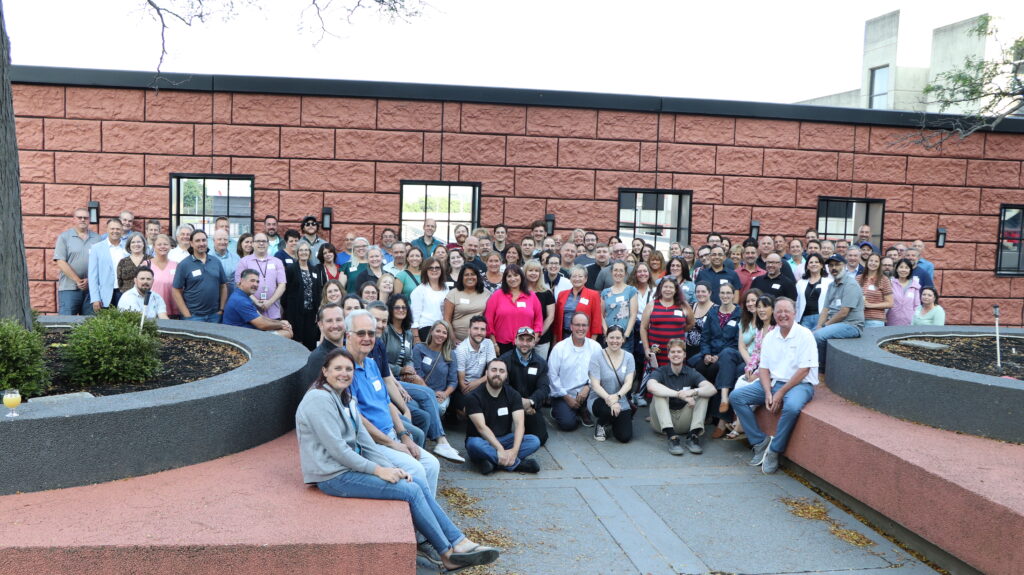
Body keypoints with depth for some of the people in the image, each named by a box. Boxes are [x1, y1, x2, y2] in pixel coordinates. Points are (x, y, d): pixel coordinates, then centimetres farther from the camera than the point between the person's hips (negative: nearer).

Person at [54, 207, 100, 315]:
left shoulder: (96, 238, 11)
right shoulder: (64, 237, 5)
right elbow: (60, 263, -3)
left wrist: (89, 280, -7)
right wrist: (77, 280, -9)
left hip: (91, 287, 2)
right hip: (69, 288, -2)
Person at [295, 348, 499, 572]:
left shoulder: (346, 399, 14)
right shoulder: (320, 399, -16)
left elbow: (365, 441, 11)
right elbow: (336, 448, -21)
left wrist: (391, 468, -3)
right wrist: (378, 470, -17)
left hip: (350, 465, 9)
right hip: (333, 476, -9)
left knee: (420, 483, -3)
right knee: (411, 491, -14)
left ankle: (459, 543, -4)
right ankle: (448, 554, -2)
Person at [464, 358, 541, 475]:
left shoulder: (513, 395, -1)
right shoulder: (474, 396, -12)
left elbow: (519, 424, -13)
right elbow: (481, 427, -22)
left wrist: (514, 450, -30)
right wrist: (500, 450, -33)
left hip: (504, 439, 4)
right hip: (482, 440, -3)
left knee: (534, 441, -21)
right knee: (475, 444, -38)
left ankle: (489, 460, -30)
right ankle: (516, 463, -28)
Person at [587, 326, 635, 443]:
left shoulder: (628, 357, 1)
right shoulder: (597, 356, -8)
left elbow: (628, 383, -8)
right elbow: (595, 385, -14)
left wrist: (617, 396, -28)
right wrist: (609, 399, -31)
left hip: (620, 402, 3)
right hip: (599, 399, -3)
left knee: (625, 437, -13)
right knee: (608, 410, -39)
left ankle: (612, 420, 23)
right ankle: (600, 424, 0)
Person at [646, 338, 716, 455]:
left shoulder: (691, 373, 4)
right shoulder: (660, 372, -4)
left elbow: (712, 389, -15)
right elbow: (651, 386, -30)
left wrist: (693, 392, -36)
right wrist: (679, 394, -39)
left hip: (684, 422, 2)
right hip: (662, 422, -2)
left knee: (703, 393, -12)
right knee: (660, 393, -25)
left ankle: (693, 435, -26)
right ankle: (671, 437, -36)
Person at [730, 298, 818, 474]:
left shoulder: (804, 335, -8)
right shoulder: (770, 337, 9)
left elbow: (804, 370, -14)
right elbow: (763, 368, 7)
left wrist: (781, 393, -16)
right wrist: (768, 392, -11)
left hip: (799, 384, -6)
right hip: (773, 383, 6)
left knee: (792, 406, -39)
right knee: (737, 396, -10)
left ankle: (774, 451, -19)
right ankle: (760, 442, -7)